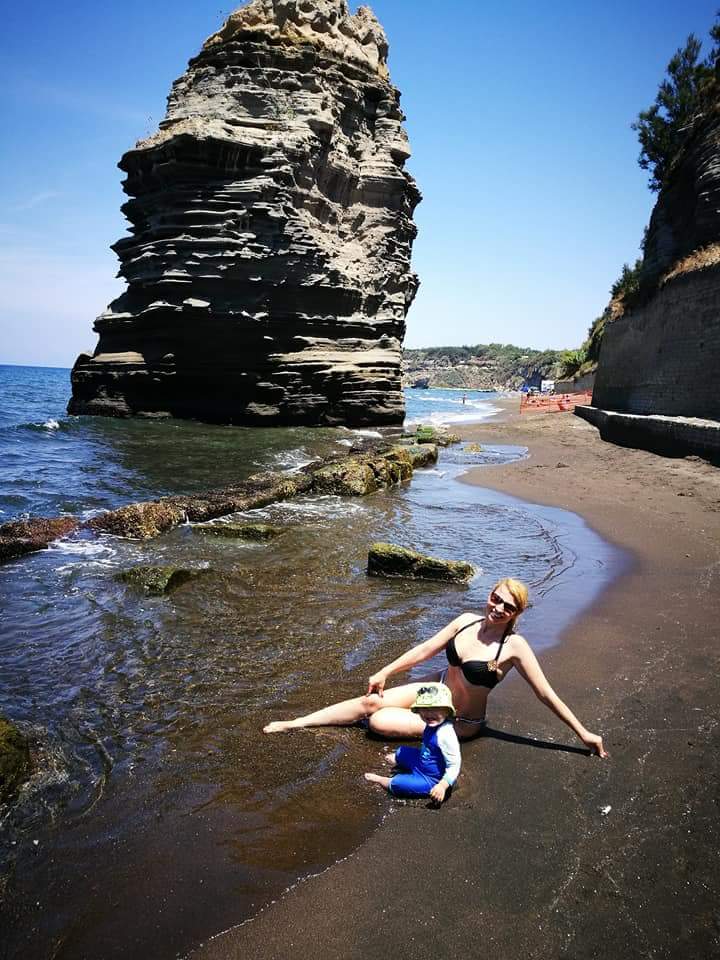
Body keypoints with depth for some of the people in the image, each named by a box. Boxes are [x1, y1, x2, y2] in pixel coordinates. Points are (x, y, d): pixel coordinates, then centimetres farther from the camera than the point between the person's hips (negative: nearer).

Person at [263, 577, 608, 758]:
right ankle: (294, 723, 8)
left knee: (378, 722, -17)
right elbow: (425, 649, 0)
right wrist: (385, 672, 5)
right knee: (368, 701, -4)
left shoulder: (515, 646, -25)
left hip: (460, 721, -5)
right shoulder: (466, 621, -9)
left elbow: (546, 694, -18)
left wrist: (583, 733, -18)